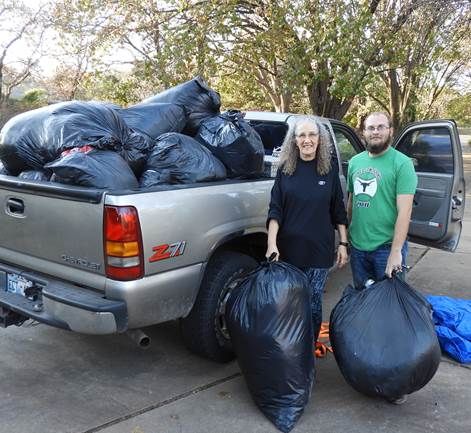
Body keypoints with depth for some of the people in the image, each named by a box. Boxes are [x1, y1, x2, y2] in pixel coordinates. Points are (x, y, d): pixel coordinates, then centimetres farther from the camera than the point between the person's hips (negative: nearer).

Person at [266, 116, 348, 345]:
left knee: (313, 304, 6)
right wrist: (272, 244, -11)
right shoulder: (285, 170, 2)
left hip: (319, 250, 0)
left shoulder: (329, 171, 3)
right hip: (289, 249, 0)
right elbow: (275, 210, -2)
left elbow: (338, 211, 7)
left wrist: (343, 243, 4)